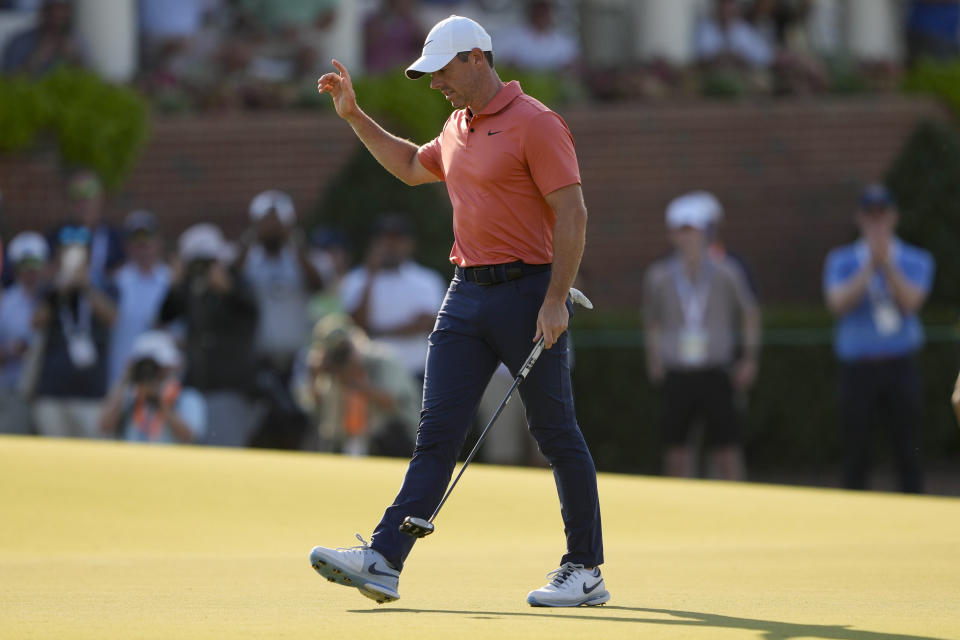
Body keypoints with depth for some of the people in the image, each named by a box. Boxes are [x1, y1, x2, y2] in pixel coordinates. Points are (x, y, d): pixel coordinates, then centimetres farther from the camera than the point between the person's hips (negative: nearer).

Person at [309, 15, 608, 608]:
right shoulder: (457, 129, 15)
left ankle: (585, 571, 9)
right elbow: (412, 165, 36)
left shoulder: (535, 124, -11)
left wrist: (556, 301, -22)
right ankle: (383, 562, -9)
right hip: (467, 293, 8)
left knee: (557, 435, 1)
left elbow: (573, 213, -16)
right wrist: (355, 117, 29)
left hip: (528, 293, -8)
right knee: (437, 432, -1)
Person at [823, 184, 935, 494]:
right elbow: (838, 303, -9)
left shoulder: (916, 260, 8)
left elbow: (910, 302, -9)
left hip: (900, 366, 0)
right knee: (856, 458, -1)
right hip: (857, 368, 0)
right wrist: (870, 267, -16)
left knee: (909, 454, -2)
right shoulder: (841, 261, 9)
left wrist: (887, 264, -19)